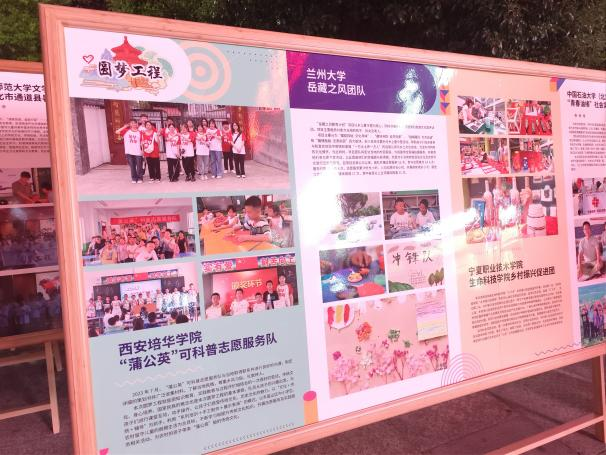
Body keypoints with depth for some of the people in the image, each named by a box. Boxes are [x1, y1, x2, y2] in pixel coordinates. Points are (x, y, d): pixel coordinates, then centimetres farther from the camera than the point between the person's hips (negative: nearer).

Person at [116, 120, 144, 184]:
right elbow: (117, 132, -8)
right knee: (132, 166, 9)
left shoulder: (139, 132, 3)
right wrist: (125, 127, -5)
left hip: (138, 152, 0)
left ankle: (140, 178, 18)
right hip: (129, 152, 0)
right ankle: (134, 178, 20)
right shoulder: (126, 131, 2)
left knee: (139, 166, 5)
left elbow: (142, 142, 4)